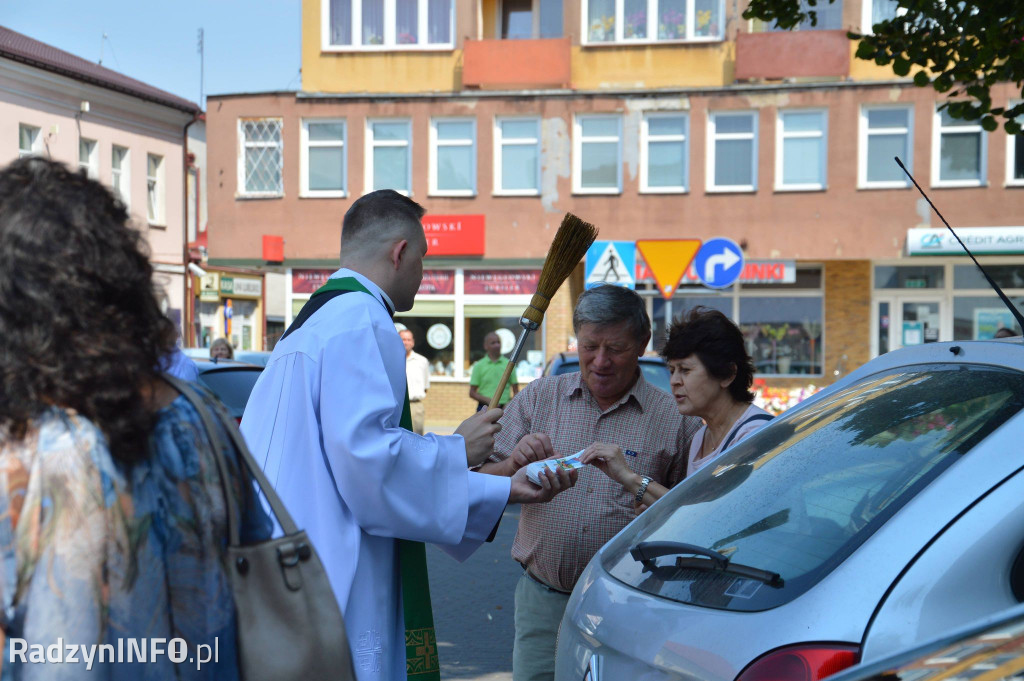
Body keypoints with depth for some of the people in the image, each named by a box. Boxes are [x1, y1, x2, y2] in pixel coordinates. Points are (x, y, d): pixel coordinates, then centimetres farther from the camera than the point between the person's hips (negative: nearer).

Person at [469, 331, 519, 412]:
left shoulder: (509, 364, 7)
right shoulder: (479, 366, 4)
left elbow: (516, 392, 10)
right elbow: (472, 393, 3)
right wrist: (487, 400, -13)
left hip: (505, 408, 1)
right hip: (485, 408, -1)